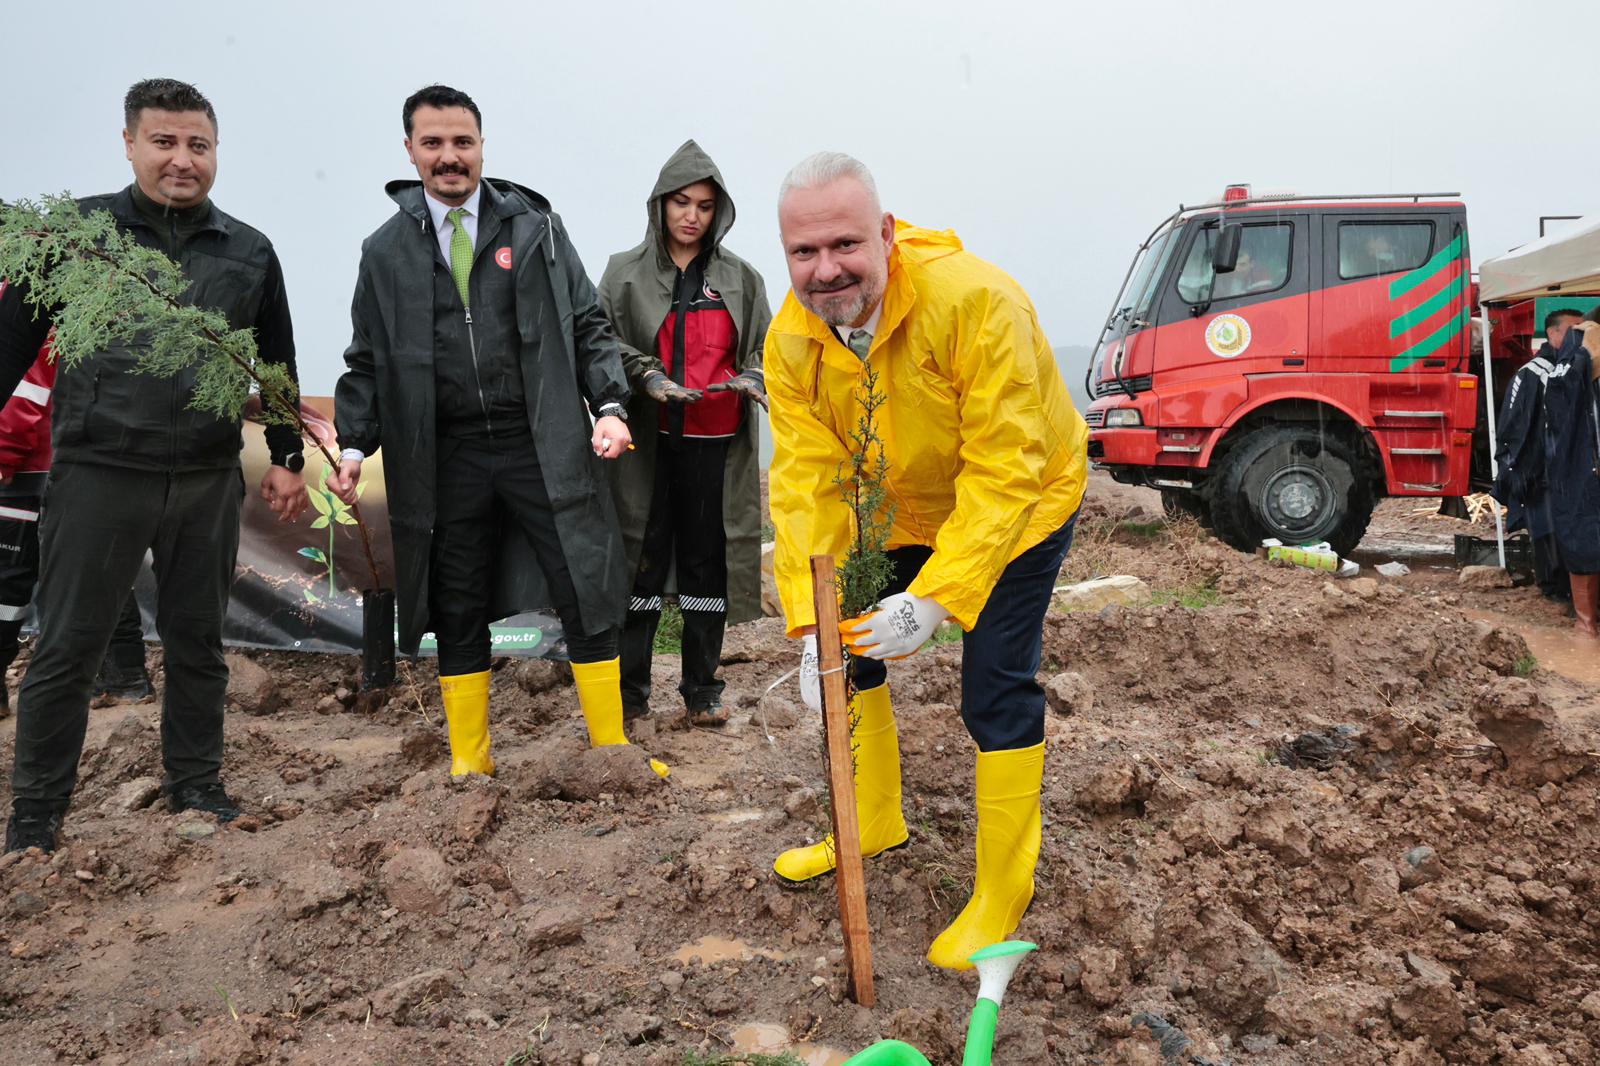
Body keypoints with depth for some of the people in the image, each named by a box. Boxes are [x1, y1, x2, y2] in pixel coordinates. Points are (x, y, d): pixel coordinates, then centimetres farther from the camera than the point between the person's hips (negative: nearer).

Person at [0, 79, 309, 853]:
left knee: (198, 643, 11)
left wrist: (288, 456, 12)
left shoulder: (249, 252, 9)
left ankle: (196, 786, 26)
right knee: (66, 650, 3)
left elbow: (278, 362, 15)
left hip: (209, 480, 3)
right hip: (97, 473, -2)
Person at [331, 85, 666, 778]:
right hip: (445, 460, 1)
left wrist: (610, 405, -8)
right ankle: (469, 760, 24)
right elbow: (367, 362, 11)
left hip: (542, 446, -1)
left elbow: (587, 327, 6)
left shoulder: (535, 227, 7)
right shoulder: (385, 251, 9)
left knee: (587, 597, -1)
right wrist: (354, 446, -1)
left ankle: (611, 749, 14)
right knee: (457, 612, 8)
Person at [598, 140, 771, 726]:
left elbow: (765, 348, 10)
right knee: (642, 561, 0)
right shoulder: (626, 272, 6)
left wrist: (753, 379, -11)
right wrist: (645, 376, -16)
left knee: (708, 563, 6)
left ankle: (702, 690, 18)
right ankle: (629, 693, 12)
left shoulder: (741, 278, 9)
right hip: (648, 443, -1)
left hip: (717, 445, 1)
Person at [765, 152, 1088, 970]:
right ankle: (874, 824, 34)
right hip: (896, 506, 6)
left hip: (1018, 502, -6)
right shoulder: (791, 340, -19)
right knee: (843, 646, 11)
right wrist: (810, 621, -32)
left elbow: (1003, 474, -35)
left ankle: (1003, 891, 10)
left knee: (997, 689, -10)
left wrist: (935, 598, -44)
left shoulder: (976, 302, -36)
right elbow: (807, 481, -22)